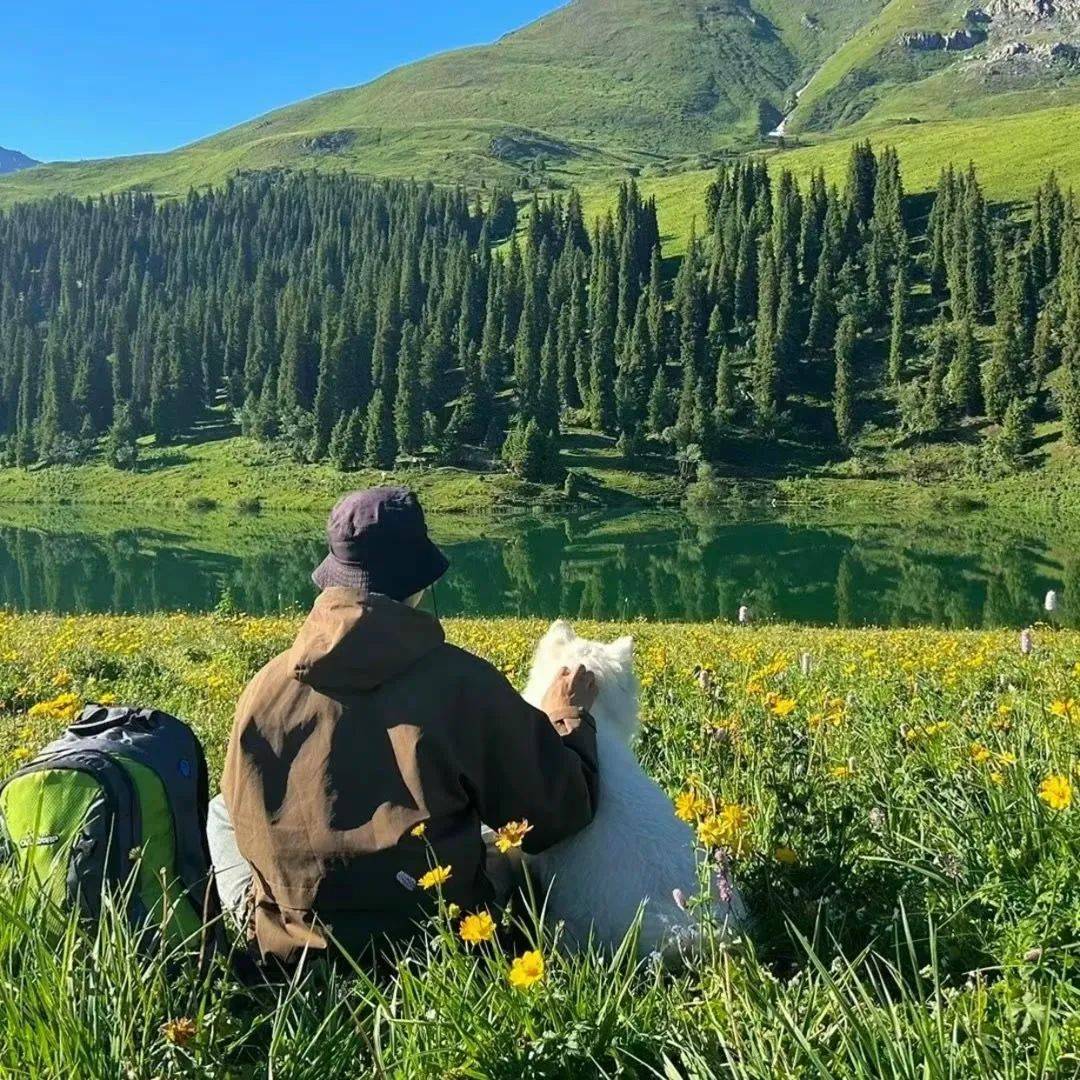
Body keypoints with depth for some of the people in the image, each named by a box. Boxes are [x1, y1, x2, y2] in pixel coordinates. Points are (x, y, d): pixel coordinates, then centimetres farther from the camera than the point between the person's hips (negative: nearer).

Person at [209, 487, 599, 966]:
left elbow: (244, 813, 8)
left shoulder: (266, 685, -9)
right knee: (521, 854, 31)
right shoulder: (465, 683, -16)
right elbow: (557, 816, -7)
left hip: (288, 948, 1)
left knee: (220, 809, 28)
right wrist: (571, 719, 11)